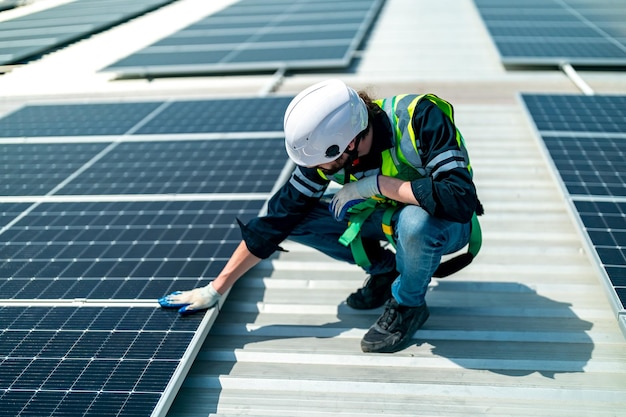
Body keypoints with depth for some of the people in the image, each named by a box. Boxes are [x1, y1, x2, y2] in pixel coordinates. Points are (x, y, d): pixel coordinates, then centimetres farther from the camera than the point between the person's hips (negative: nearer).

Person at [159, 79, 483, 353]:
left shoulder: (420, 119, -34)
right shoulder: (326, 148, -19)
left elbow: (460, 199, -43)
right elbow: (275, 220, -13)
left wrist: (377, 183, -38)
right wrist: (216, 289, -12)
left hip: (446, 224, -5)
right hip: (386, 217, 5)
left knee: (415, 221, -40)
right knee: (295, 217, -13)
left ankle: (408, 303, -9)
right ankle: (384, 269, 6)